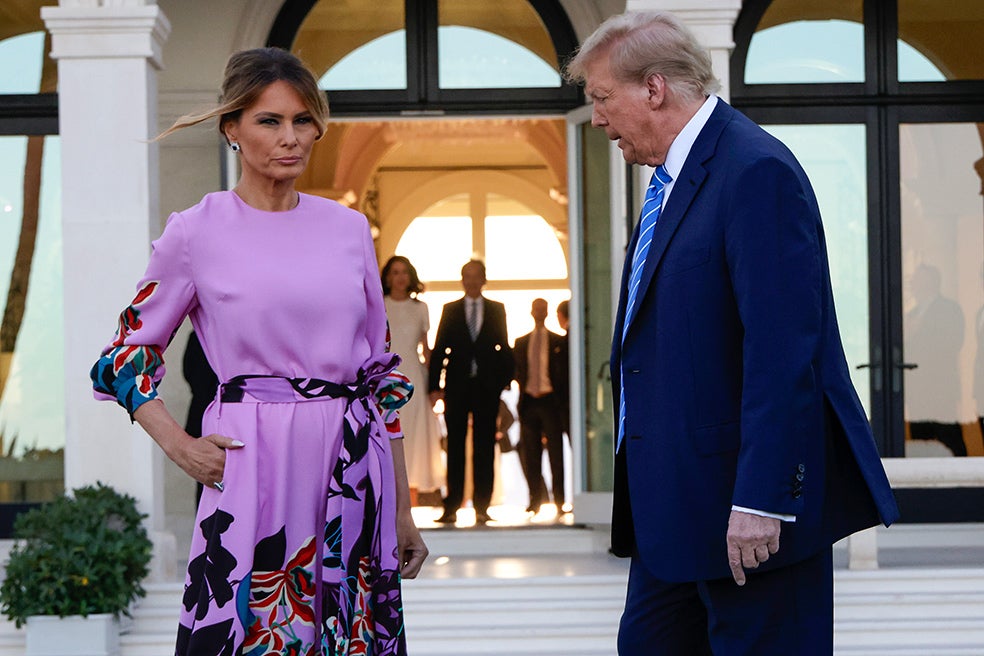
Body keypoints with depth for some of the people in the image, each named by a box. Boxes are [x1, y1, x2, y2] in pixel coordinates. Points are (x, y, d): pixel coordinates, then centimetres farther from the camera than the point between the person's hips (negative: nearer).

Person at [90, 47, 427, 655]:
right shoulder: (198, 232, 0)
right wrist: (179, 445, -8)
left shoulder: (348, 227, 9)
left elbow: (383, 371, 13)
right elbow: (128, 355, 7)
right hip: (254, 472, -3)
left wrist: (403, 508, 11)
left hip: (356, 472, 3)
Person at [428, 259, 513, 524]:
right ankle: (452, 507, 1)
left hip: (486, 386, 0)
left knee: (484, 447, 1)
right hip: (457, 387, 0)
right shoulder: (450, 310, 10)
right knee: (455, 447, 0)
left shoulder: (497, 310, 11)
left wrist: (504, 380, -3)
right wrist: (435, 386, -4)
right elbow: (439, 349, 5)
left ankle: (481, 507, 4)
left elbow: (504, 348, 9)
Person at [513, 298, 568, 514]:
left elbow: (564, 372, 5)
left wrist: (557, 396, -6)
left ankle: (559, 502, -3)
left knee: (556, 452, -4)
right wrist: (522, 387, -2)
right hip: (528, 399, 2)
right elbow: (515, 370, 14)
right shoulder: (520, 343, 14)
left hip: (550, 400, -2)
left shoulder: (558, 341, 7)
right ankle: (535, 500, 5)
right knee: (530, 454, 1)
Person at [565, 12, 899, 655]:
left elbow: (782, 352, -23)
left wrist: (760, 501, -25)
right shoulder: (675, 179, 15)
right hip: (674, 500, 10)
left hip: (746, 503, -10)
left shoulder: (756, 171, -17)